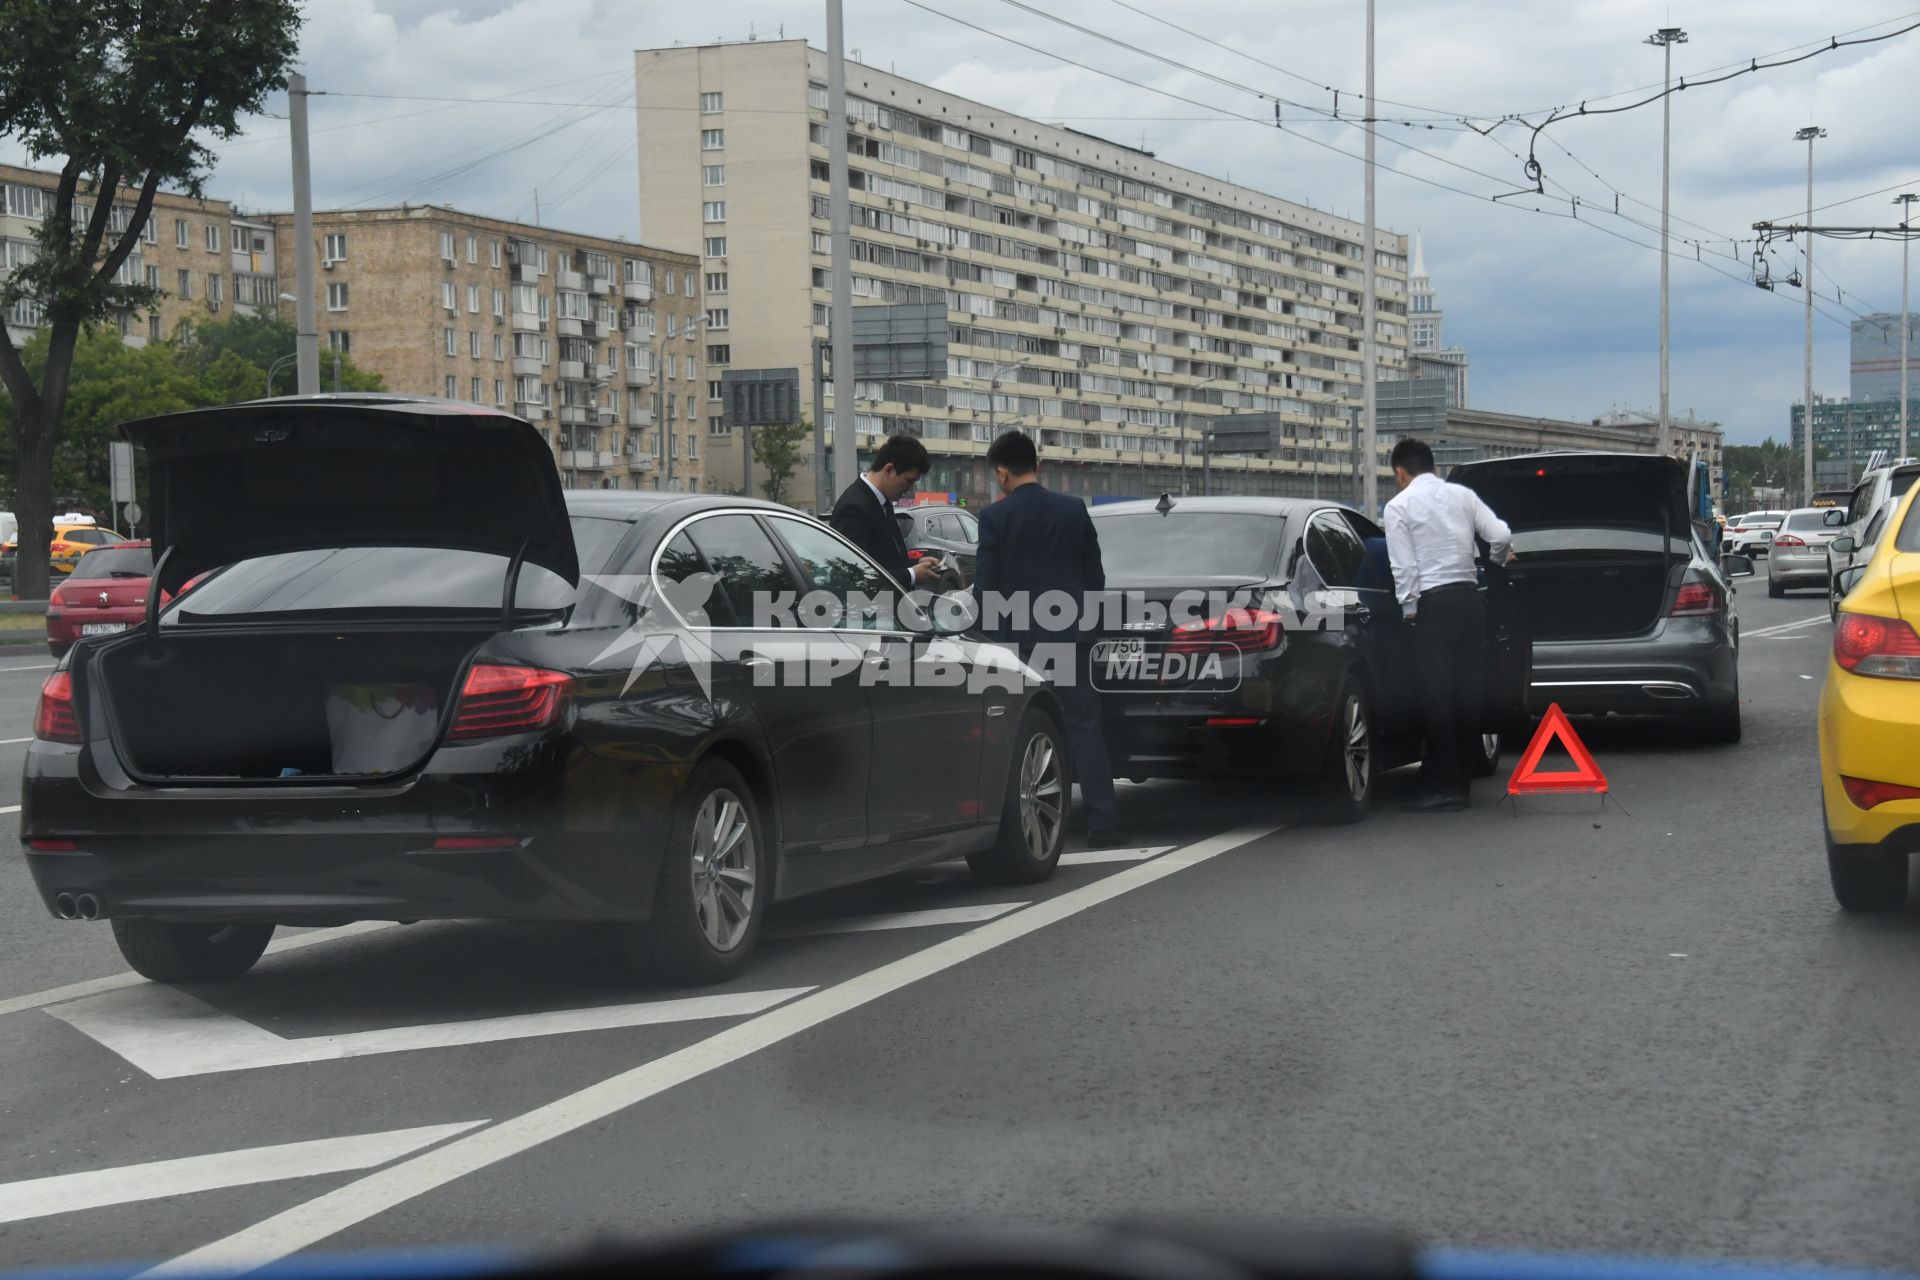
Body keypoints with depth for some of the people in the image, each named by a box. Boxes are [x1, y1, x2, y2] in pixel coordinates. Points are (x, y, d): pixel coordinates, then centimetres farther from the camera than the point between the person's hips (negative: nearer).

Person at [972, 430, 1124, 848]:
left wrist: (992, 633, 6)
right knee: (1084, 728, 3)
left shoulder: (995, 517, -5)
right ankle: (1102, 824, -2)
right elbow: (1096, 576, 8)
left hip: (1018, 638, -2)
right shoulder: (1074, 510, 3)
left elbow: (985, 585, -5)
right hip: (1070, 636, 2)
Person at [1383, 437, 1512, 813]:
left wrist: (1409, 609, -2)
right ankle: (1460, 779, 13)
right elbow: (1501, 535, 4)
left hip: (1434, 602, -5)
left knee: (1437, 694, -4)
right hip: (1468, 595, 5)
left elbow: (1404, 566, -8)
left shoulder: (1400, 506, -1)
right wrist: (1498, 558, 25)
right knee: (1468, 690, 8)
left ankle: (1445, 788, -5)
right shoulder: (1462, 495, 11)